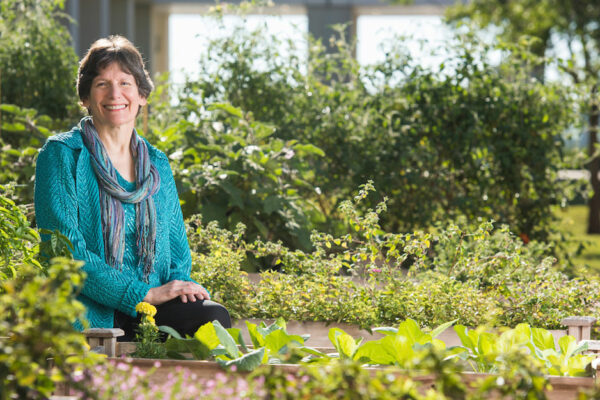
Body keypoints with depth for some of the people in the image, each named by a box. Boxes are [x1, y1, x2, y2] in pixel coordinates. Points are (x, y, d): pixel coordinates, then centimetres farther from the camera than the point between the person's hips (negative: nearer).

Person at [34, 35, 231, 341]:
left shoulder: (157, 165, 19)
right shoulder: (61, 155, 2)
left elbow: (177, 248, 21)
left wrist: (178, 285, -4)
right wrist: (145, 293, -16)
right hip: (92, 315, -6)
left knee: (213, 315, -28)